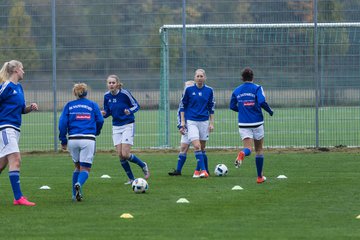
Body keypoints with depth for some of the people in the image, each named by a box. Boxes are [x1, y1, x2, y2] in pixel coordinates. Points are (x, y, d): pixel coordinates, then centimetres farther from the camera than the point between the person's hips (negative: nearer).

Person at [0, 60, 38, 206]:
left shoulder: (19, 87, 16)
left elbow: (22, 109, 23)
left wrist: (30, 108, 3)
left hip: (15, 129, 9)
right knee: (15, 160, -16)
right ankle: (18, 197, -20)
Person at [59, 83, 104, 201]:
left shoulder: (69, 105, 10)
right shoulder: (93, 105, 8)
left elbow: (62, 123, 3)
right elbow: (100, 121, 9)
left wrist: (63, 141, 8)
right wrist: (96, 132, 29)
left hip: (73, 140, 2)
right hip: (88, 139, -2)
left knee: (77, 167, 20)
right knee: (85, 169, 0)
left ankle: (75, 194, 13)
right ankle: (79, 184, -32)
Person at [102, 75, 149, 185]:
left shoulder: (125, 93, -14)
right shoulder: (107, 96, 0)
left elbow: (136, 105, -5)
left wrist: (130, 111, -26)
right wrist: (104, 114, -13)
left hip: (128, 126, -5)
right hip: (116, 127, 5)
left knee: (125, 155, -13)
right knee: (120, 155, 0)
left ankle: (143, 165, 15)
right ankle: (131, 179, 16)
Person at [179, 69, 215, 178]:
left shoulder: (209, 91, 4)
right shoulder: (189, 90, -2)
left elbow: (211, 107, 11)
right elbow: (182, 105, 5)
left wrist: (211, 123, 8)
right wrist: (182, 122, 0)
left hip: (204, 122, 3)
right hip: (191, 122, -3)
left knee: (202, 148, 6)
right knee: (196, 146, -16)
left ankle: (197, 170, 19)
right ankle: (203, 170, -20)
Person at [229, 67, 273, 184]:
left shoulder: (237, 91, 6)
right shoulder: (257, 88, -5)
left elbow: (232, 106, 11)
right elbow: (262, 102, -19)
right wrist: (270, 111, -3)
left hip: (243, 124, 2)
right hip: (256, 123, -2)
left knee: (248, 148, -4)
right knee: (259, 150, 13)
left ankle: (242, 153, -42)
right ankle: (260, 176, 17)